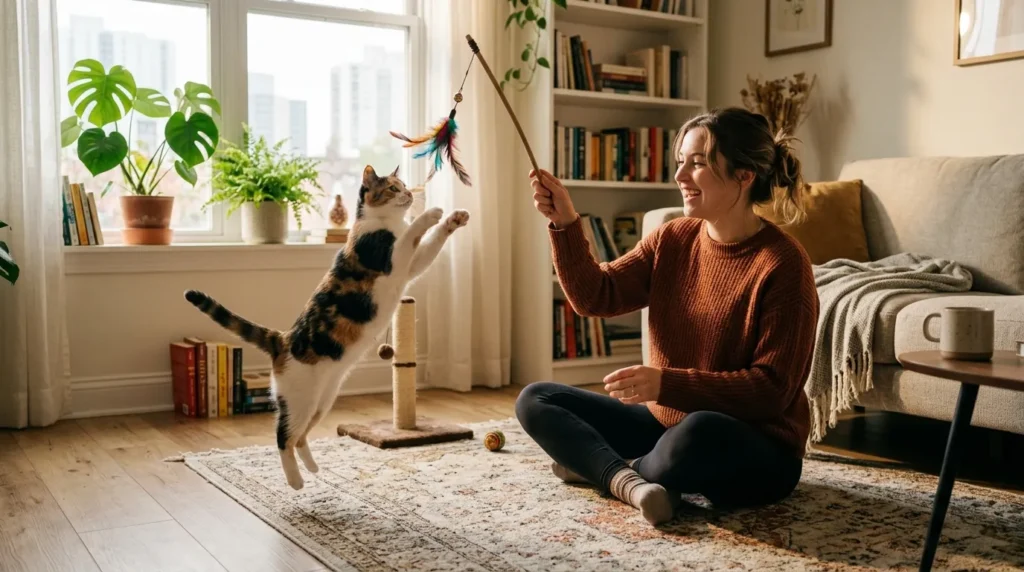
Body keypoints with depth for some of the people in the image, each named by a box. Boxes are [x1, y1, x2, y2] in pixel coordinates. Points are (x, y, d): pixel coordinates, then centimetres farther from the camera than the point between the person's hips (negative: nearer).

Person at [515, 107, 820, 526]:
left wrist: (666, 382, -28)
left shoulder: (781, 265, -18)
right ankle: (628, 481, -22)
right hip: (667, 423, 7)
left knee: (699, 433, -41)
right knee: (535, 400, 1)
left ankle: (598, 466, -10)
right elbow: (595, 297, 0)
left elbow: (771, 390, -20)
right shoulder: (673, 240, 2)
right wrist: (564, 225, -14)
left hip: (756, 451, -6)